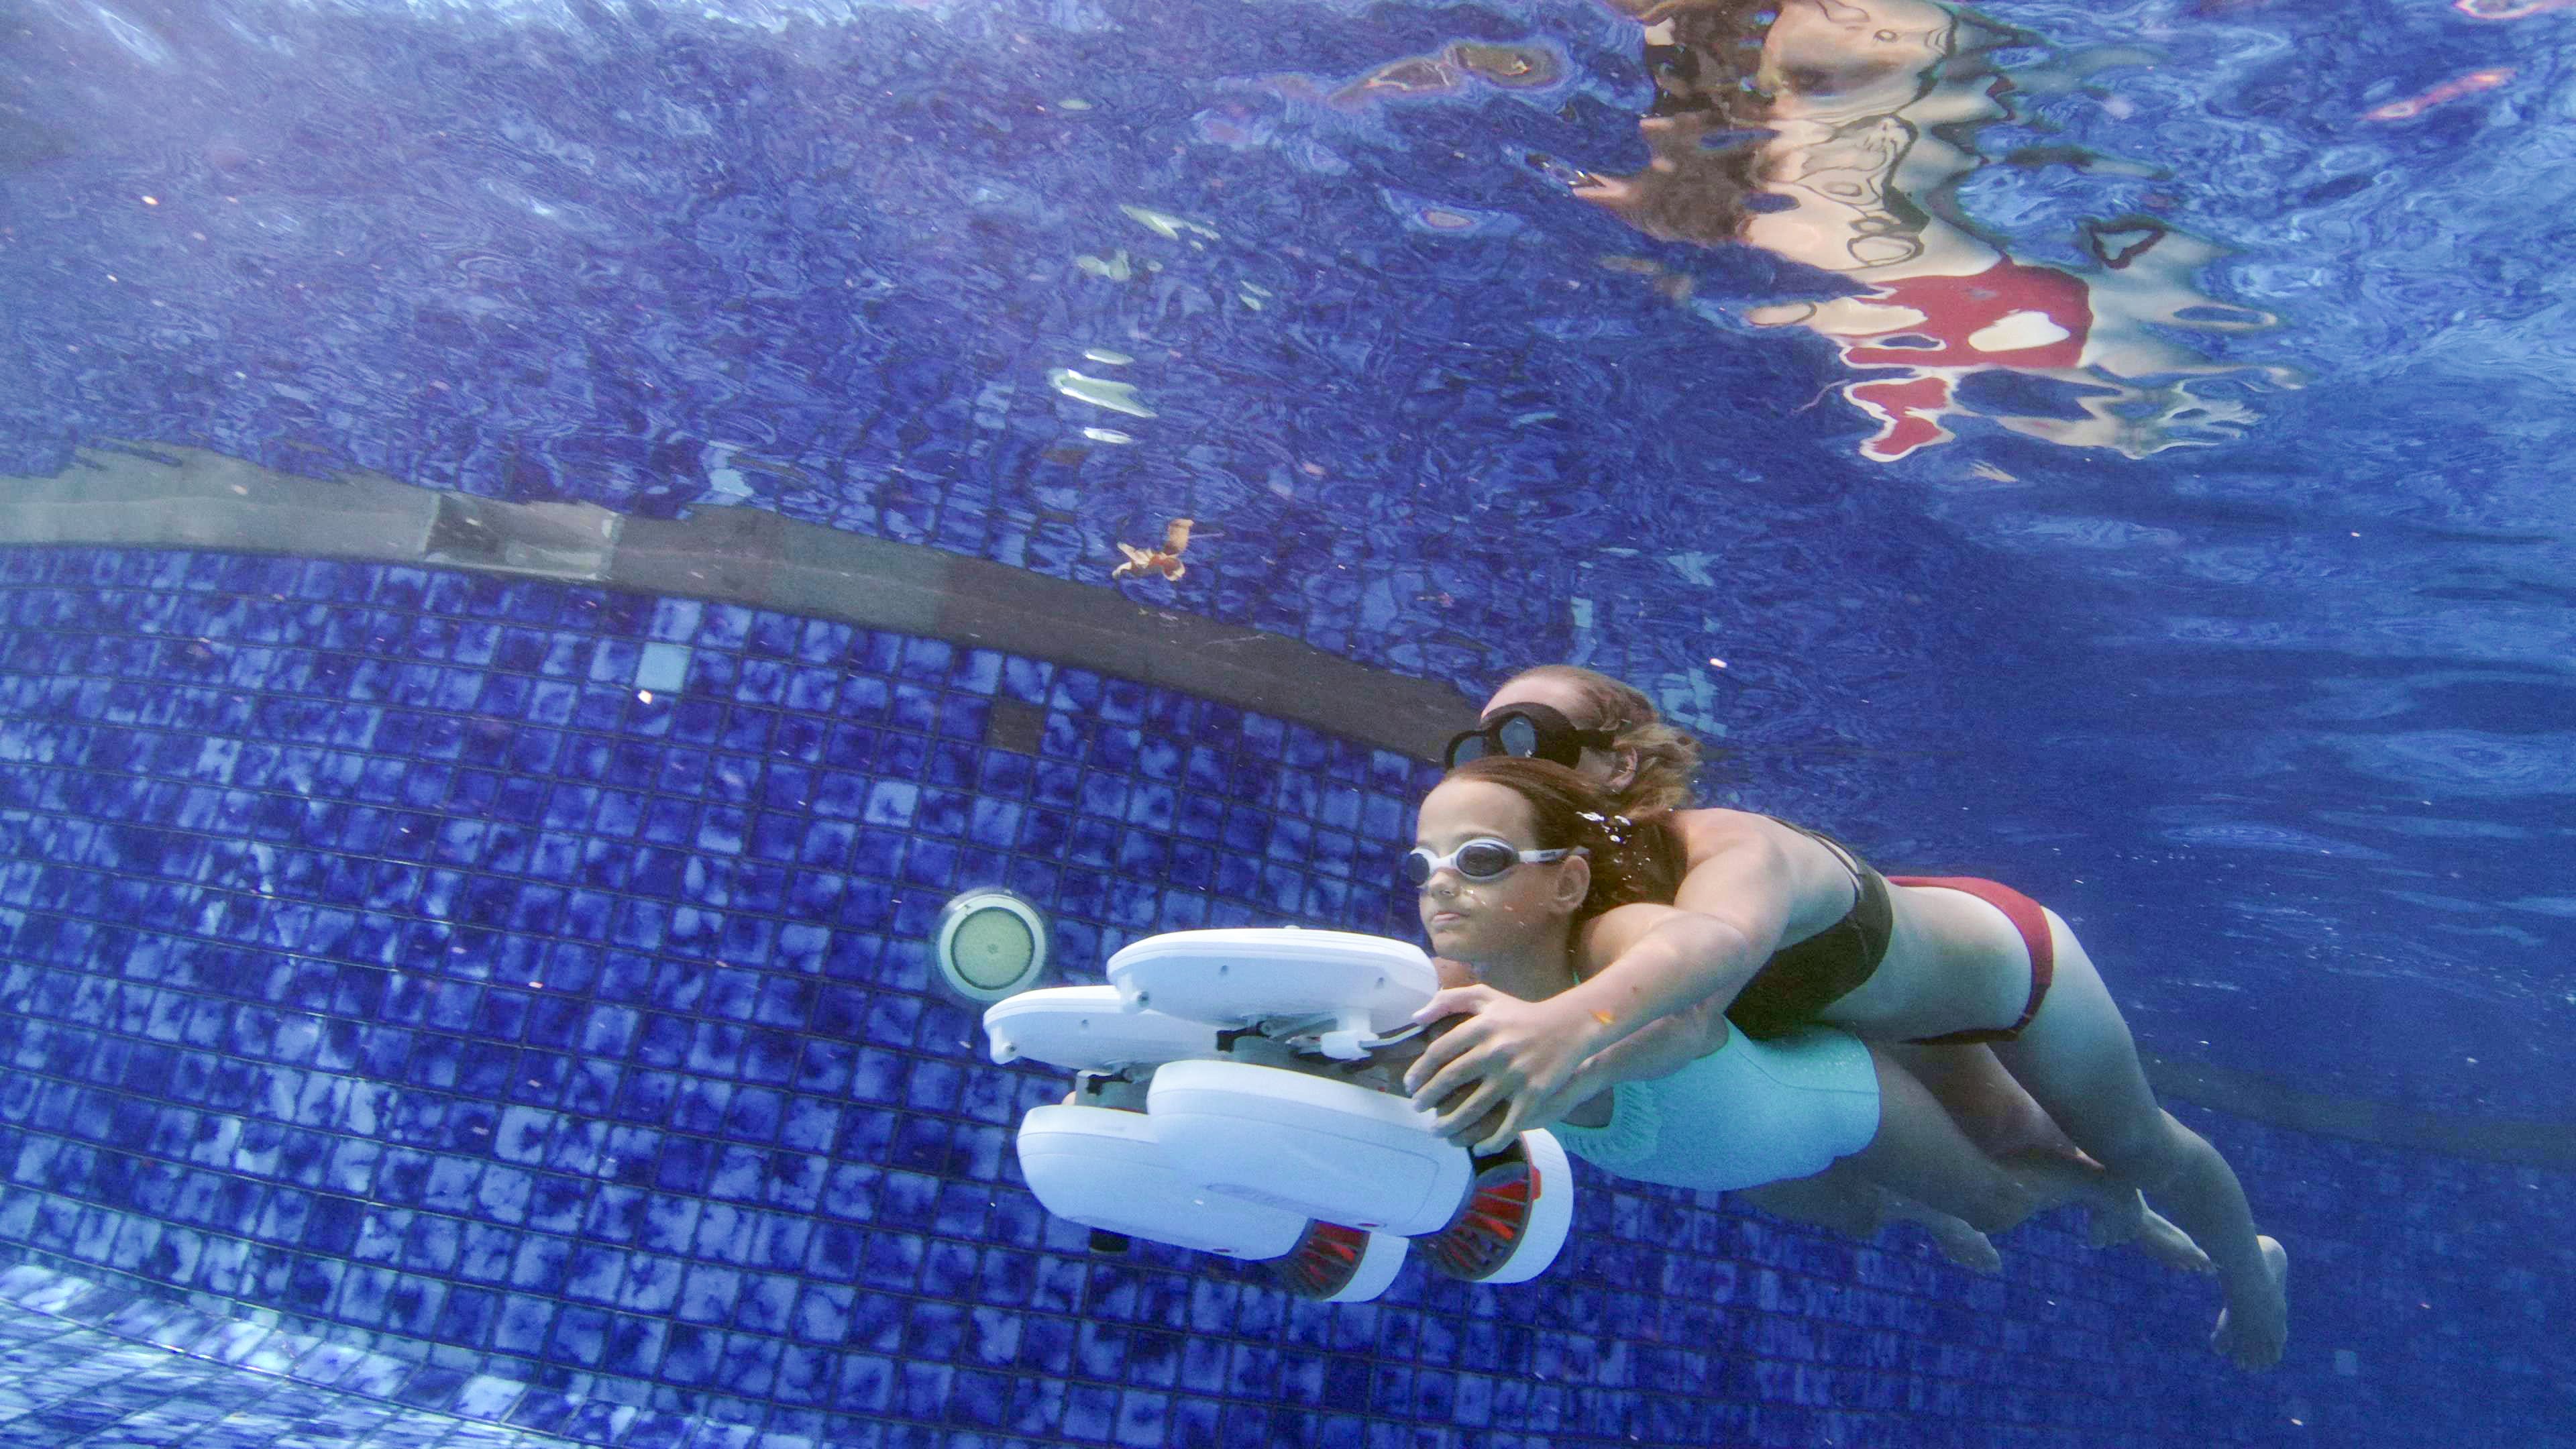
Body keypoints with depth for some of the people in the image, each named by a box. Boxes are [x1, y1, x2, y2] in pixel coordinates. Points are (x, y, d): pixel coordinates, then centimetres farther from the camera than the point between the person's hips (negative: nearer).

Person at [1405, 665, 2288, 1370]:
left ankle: (2249, 1270, 55)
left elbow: (1719, 939, -71)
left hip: (1998, 951, -5)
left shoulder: (1735, 850, -45)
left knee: (2141, 1152, 22)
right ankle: (2117, 1212, 60)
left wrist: (1575, 1024, -89)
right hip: (1887, 1010, 5)